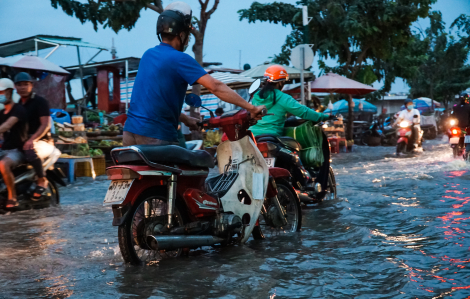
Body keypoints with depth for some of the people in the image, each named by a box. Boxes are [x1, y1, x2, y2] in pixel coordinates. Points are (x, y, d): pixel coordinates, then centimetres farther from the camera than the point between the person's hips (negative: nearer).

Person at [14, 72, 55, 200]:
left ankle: (42, 181, -19)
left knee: (31, 151, -39)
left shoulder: (40, 101, -7)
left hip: (42, 142, -7)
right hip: (22, 141, 7)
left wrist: (32, 140, -30)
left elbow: (46, 125, -16)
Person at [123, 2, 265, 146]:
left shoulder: (148, 55, 13)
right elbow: (215, 87, -17)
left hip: (130, 132, 7)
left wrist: (185, 119, 25)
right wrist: (251, 107, -14)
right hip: (157, 137, -7)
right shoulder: (179, 59, -10)